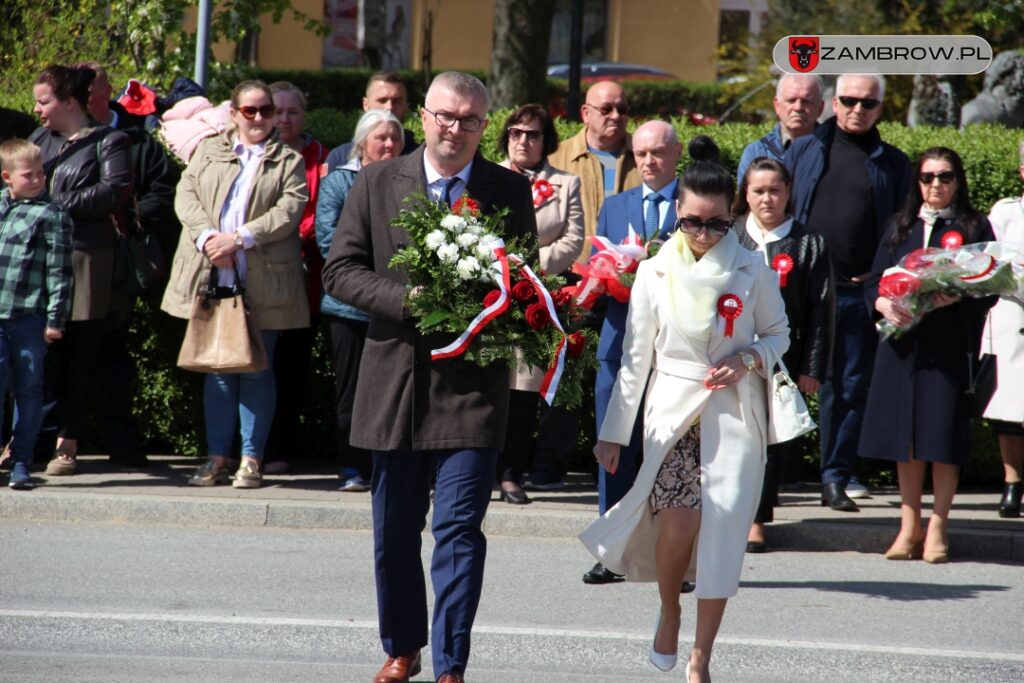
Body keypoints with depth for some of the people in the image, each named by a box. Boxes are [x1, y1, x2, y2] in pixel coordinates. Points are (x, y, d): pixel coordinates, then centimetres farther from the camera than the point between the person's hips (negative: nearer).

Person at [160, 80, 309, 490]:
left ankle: (252, 460, 5)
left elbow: (290, 210, -7)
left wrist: (239, 239, -16)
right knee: (217, 370, 6)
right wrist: (207, 237, -14)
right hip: (212, 279, 3)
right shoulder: (208, 151, 16)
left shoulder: (289, 161, 7)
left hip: (262, 283, -2)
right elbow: (186, 196, 4)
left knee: (257, 371, 0)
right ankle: (217, 458, 10)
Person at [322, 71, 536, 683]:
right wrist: (409, 301, -13)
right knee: (394, 532, 12)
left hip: (472, 385, -2)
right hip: (395, 382, 2)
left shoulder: (511, 191, 3)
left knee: (460, 530, -7)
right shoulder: (377, 183, 5)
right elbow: (340, 270, 2)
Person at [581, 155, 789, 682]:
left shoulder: (753, 271, -1)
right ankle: (669, 612, 13)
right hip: (672, 406, 0)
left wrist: (748, 360, -10)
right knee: (679, 522, -18)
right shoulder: (654, 272, 0)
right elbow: (635, 358, 4)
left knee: (722, 530, -6)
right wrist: (613, 432, 4)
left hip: (735, 412, 0)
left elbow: (778, 334, 12)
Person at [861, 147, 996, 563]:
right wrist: (885, 305, -11)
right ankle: (910, 525, 10)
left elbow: (988, 290, -1)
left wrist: (953, 298, -20)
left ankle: (938, 526, 1)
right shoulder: (900, 227, 15)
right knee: (905, 437, 3)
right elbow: (874, 281, 11)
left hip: (951, 345, -3)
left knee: (943, 435, -6)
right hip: (902, 343, 3)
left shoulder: (974, 227, 6)